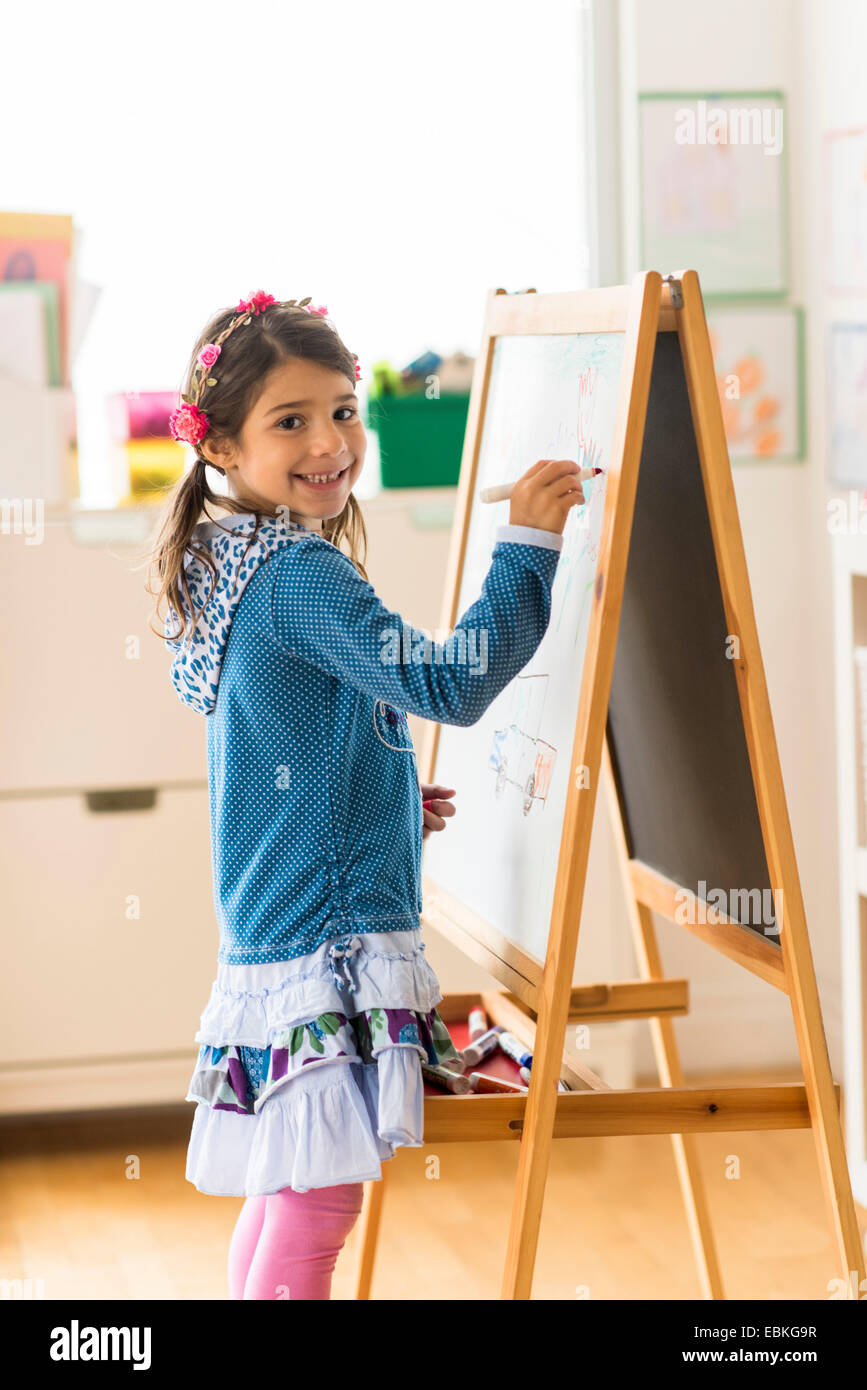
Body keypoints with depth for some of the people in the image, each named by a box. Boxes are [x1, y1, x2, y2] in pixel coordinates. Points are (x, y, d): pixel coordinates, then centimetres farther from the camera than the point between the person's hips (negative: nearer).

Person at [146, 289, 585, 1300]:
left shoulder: (245, 570, 14)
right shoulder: (299, 576, -17)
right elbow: (448, 684, -27)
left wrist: (386, 803, 20)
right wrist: (527, 545, -23)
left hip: (269, 943, 10)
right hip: (327, 947, -10)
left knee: (282, 1195, 17)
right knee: (320, 1200, -6)